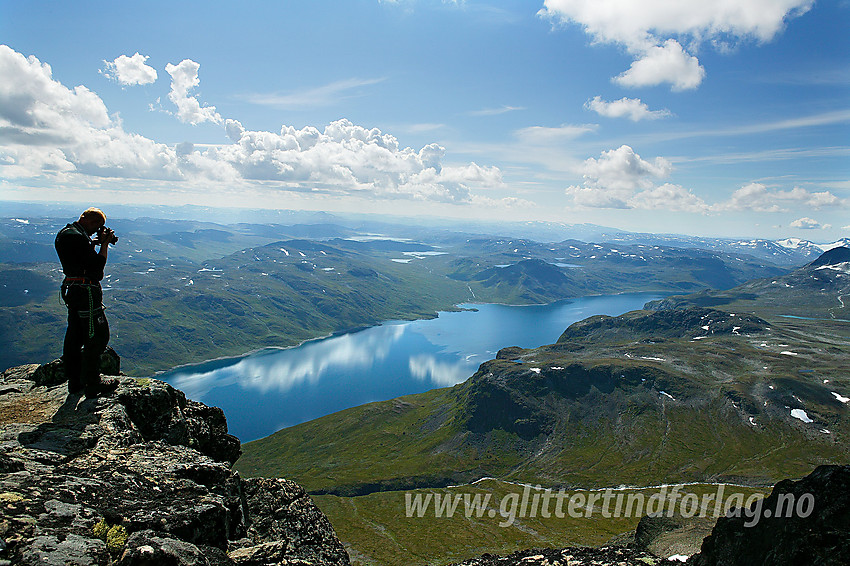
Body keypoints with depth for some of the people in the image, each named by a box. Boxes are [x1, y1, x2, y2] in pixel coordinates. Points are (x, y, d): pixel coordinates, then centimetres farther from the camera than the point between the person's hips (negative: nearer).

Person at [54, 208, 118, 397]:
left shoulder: (64, 233, 13)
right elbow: (97, 264, -20)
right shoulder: (77, 237, -19)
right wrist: (105, 243, -10)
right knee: (96, 335, -4)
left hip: (71, 288, 11)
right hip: (86, 291, -11)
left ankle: (75, 381, 26)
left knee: (75, 335, 16)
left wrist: (96, 242, 9)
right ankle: (93, 384, 1)